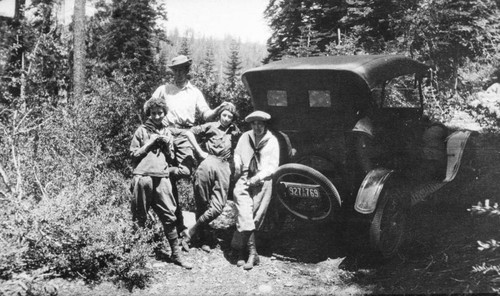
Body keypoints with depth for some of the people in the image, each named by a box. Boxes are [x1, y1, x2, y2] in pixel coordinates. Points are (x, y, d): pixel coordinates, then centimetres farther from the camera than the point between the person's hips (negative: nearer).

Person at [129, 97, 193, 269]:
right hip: (143, 176, -3)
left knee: (169, 217, -2)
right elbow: (133, 154, 3)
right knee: (140, 218, 3)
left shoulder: (167, 132, 19)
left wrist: (167, 144, 2)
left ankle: (176, 254, 4)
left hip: (162, 178, 3)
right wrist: (150, 143, -6)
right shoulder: (142, 130, 8)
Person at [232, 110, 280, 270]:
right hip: (244, 179, 1)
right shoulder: (245, 137, 10)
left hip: (262, 183, -1)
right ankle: (252, 252, -19)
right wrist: (237, 164, 4)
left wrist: (257, 178, -12)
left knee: (255, 218, -5)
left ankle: (242, 249, 6)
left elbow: (273, 166, 0)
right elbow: (237, 153, 25)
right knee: (244, 215, -18)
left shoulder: (272, 141, 4)